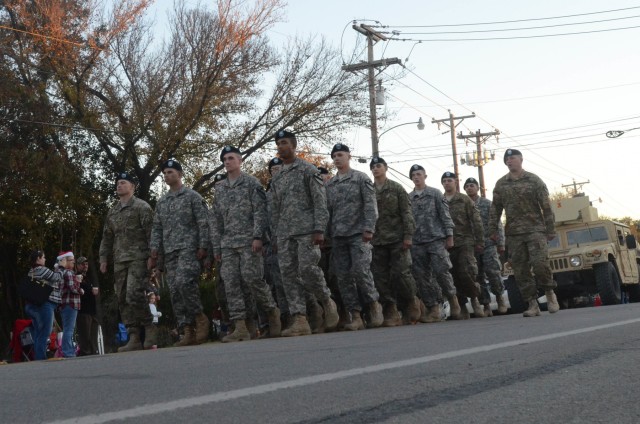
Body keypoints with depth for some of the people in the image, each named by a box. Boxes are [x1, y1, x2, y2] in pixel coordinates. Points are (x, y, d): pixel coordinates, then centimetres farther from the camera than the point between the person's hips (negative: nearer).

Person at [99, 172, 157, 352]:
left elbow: (150, 233, -5)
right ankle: (134, 338, 4)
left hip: (138, 258, -7)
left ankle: (149, 328, -3)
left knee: (134, 295, -19)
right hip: (119, 261, 7)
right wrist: (104, 258, 14)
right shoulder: (112, 211, 20)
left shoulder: (141, 207, 1)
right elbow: (107, 237, 23)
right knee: (122, 299, 2)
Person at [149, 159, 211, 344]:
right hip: (169, 252, 6)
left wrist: (202, 247, -11)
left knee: (184, 282, -24)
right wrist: (154, 252, 7)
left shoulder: (192, 196, 4)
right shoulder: (161, 202, 20)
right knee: (175, 292, -1)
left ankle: (200, 318, -7)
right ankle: (188, 332, 1)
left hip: (188, 248, -6)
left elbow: (203, 223, -3)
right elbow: (156, 228, 18)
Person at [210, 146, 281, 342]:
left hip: (248, 241, -5)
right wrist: (216, 246, 13)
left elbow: (260, 211, -5)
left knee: (252, 278, -12)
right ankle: (240, 327, -3)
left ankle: (272, 311, 11)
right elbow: (216, 220, 19)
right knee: (231, 284, -3)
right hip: (228, 244, 5)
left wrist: (257, 237, -16)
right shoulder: (220, 189, 19)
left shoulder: (251, 183, 3)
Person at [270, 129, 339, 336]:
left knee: (308, 269, -15)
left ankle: (327, 302, 11)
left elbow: (320, 201, -5)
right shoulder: (276, 178, 20)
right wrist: (276, 237, 16)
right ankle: (300, 321, -3)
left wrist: (319, 229, -15)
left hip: (306, 231, -6)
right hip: (285, 235, 6)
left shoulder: (308, 170, 2)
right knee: (289, 275, -3)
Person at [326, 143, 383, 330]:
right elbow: (328, 210, 16)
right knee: (343, 276, -1)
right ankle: (356, 316, 2)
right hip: (338, 236, 5)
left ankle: (374, 304, 5)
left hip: (358, 234, -5)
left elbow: (370, 204, -4)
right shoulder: (329, 184, 17)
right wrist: (327, 234, 8)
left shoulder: (361, 178, 4)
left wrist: (369, 228, -14)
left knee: (360, 271, -15)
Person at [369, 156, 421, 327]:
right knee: (381, 277, 0)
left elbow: (407, 213, -1)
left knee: (401, 273, -8)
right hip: (377, 241, 3)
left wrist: (408, 235, -9)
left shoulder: (396, 188, 4)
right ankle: (391, 312, 5)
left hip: (397, 239, -3)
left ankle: (411, 302, 15)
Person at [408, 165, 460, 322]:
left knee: (441, 271, -10)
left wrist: (449, 236, -4)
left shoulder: (435, 194, 6)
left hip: (436, 239, -3)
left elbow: (445, 216, 3)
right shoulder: (408, 198, 13)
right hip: (417, 243, 3)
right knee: (422, 276, -1)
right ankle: (433, 309, 5)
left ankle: (452, 297, 14)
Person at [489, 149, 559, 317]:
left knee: (539, 262, -17)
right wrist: (493, 229, 3)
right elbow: (495, 209, 11)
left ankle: (549, 293, 6)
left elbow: (546, 207, 2)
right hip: (513, 234, 3)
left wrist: (550, 230, -2)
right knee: (520, 270, 0)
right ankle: (532, 304, 5)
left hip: (535, 229, -3)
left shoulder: (534, 180, 3)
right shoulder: (500, 184, 11)